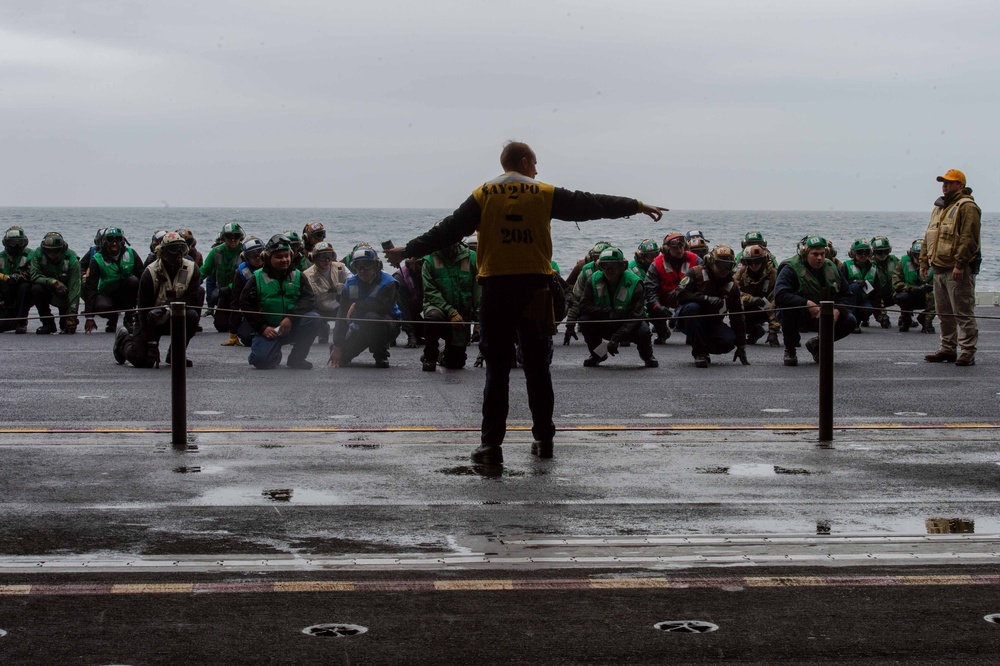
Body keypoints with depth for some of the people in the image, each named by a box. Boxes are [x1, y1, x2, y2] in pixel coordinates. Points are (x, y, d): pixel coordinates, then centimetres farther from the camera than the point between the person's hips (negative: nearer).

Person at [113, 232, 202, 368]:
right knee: (140, 359, -17)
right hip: (152, 320, -3)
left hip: (176, 318, 3)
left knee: (192, 315, -31)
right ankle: (124, 339, 22)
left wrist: (169, 306, -36)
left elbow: (192, 299, -17)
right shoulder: (150, 274, -20)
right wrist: (152, 344, -22)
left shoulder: (191, 269, -11)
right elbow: (144, 309, -19)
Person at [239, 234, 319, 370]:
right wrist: (263, 328, -11)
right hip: (268, 330, -2)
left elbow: (309, 299, -6)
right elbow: (245, 305, -1)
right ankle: (276, 355, 14)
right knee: (261, 361, -27)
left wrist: (290, 318, -21)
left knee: (313, 318, -27)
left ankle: (297, 358, -8)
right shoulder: (258, 278, 1)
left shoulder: (297, 276, 6)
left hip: (293, 327, 2)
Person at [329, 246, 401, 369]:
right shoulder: (350, 284, -2)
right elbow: (342, 315, -7)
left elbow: (382, 306, -35)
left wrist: (357, 305, -22)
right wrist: (337, 346, -13)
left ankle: (381, 356, -18)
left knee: (371, 317, -38)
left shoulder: (387, 283, -17)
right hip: (360, 329, 5)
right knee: (341, 358, -8)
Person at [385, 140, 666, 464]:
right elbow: (591, 205, 10)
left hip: (496, 288, 0)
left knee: (497, 368, 1)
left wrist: (408, 251, 13)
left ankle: (491, 444, -4)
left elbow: (448, 231, 4)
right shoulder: (545, 194, 4)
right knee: (537, 367, 10)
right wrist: (637, 206, 20)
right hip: (535, 287, 0)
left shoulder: (483, 196, 3)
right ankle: (544, 439, 15)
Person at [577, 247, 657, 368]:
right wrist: (606, 311, -33)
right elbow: (584, 305, -17)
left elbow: (635, 316, -27)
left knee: (643, 331, -35)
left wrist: (616, 337, -37)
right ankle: (598, 354, 1)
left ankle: (647, 356, 4)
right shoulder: (595, 280, -11)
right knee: (584, 320, -26)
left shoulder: (633, 283, -20)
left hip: (628, 325, -2)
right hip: (605, 325, 2)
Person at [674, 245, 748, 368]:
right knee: (692, 307, -38)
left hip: (711, 323, 3)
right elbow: (681, 295, -25)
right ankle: (699, 353, -26)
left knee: (729, 340, -26)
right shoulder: (696, 273, -11)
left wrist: (741, 347, -3)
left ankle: (704, 346, 8)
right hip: (686, 320, -3)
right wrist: (707, 299, -35)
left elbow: (737, 317, 2)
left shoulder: (731, 287, 1)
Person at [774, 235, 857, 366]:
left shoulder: (831, 268, 3)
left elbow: (847, 295, 5)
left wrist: (837, 310, -17)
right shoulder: (791, 268, -16)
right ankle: (790, 350, -12)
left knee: (850, 321, -15)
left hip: (826, 317, 5)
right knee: (789, 308, -38)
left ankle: (817, 345, 12)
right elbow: (780, 295, -31)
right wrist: (806, 303, -40)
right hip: (800, 317, -5)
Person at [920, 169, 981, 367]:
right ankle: (948, 348, 21)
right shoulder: (939, 208, 19)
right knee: (944, 313, 13)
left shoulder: (967, 207, -10)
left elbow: (969, 238, -18)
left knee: (963, 313, -8)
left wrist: (960, 265, -23)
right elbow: (928, 237, 24)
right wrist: (924, 262, 18)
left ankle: (968, 351, -6)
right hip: (940, 269, 9)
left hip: (958, 271, -9)